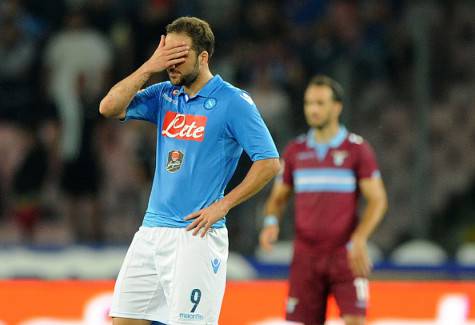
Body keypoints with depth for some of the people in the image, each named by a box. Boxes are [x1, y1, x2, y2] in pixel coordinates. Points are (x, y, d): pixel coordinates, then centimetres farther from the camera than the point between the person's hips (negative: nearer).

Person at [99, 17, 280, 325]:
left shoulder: (234, 102, -7)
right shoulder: (164, 95, 11)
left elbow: (269, 162, -10)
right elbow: (110, 108, 1)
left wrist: (223, 205, -13)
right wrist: (149, 67, -7)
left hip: (196, 234, -6)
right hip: (152, 230, 6)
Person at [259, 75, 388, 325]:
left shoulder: (357, 149, -1)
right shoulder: (295, 151, 10)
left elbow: (377, 200, -4)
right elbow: (278, 197, 16)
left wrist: (359, 239, -18)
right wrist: (271, 222, -6)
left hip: (346, 255, -3)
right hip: (306, 255, 3)